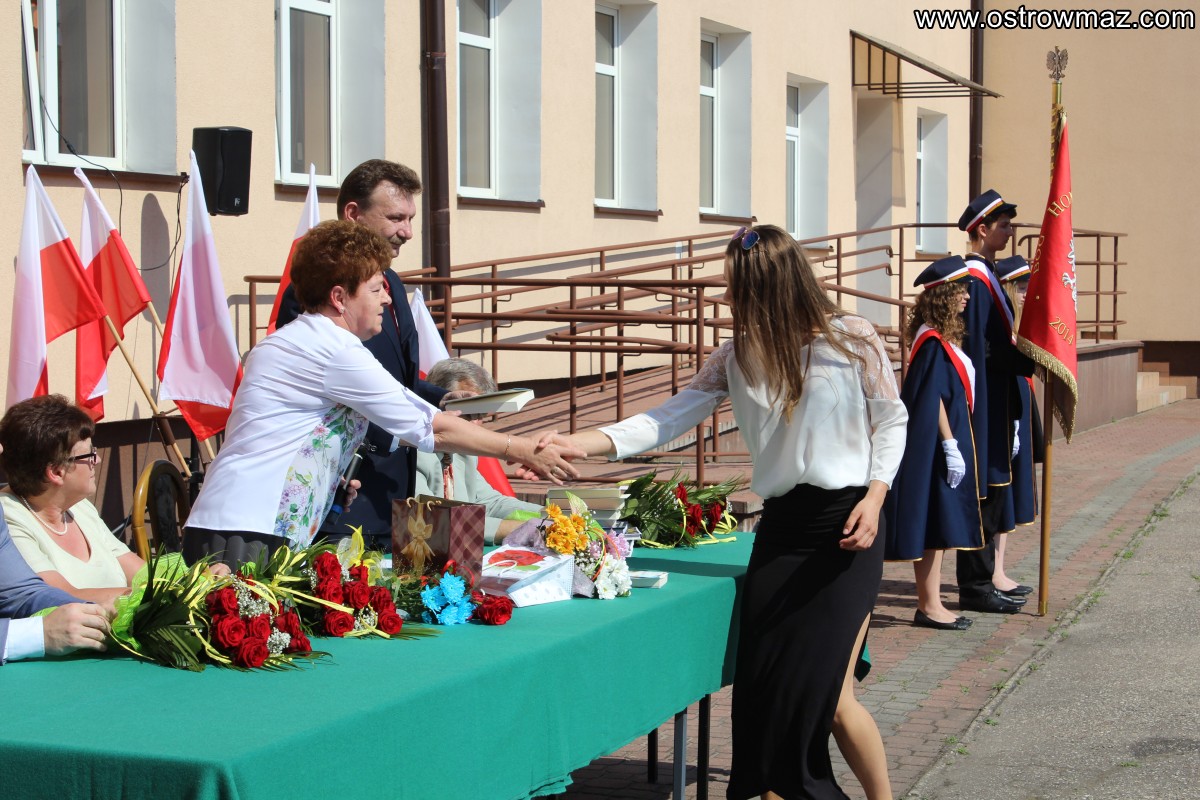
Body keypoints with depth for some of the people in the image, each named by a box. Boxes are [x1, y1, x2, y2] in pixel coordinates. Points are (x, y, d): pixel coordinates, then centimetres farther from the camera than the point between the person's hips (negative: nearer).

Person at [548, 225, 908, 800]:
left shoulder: (852, 340, -5)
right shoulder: (736, 357, 6)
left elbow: (891, 422, 3)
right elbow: (670, 419, 0)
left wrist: (874, 497, -13)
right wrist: (578, 444, -12)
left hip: (846, 527, -5)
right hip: (780, 527, 5)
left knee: (828, 692, -9)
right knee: (763, 688, -1)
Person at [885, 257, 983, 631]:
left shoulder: (942, 338, 13)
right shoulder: (933, 341, -16)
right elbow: (932, 398, -19)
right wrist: (950, 446, -20)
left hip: (945, 442, 10)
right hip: (936, 445, -10)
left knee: (937, 526, 12)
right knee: (933, 523, -5)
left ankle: (930, 603, 16)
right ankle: (929, 606, 1)